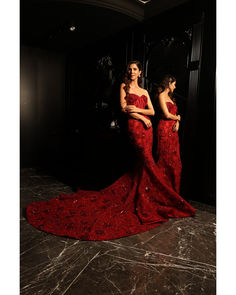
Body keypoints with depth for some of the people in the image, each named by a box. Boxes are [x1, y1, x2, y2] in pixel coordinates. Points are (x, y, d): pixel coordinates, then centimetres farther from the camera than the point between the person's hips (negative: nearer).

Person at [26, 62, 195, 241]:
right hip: (134, 126, -6)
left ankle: (138, 195, 16)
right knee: (147, 161, -10)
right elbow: (124, 108, -3)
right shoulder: (124, 87, 8)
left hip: (147, 127, 6)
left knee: (143, 162, 4)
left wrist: (136, 109, -4)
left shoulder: (144, 92, 21)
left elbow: (152, 111, 13)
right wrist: (142, 118, -6)